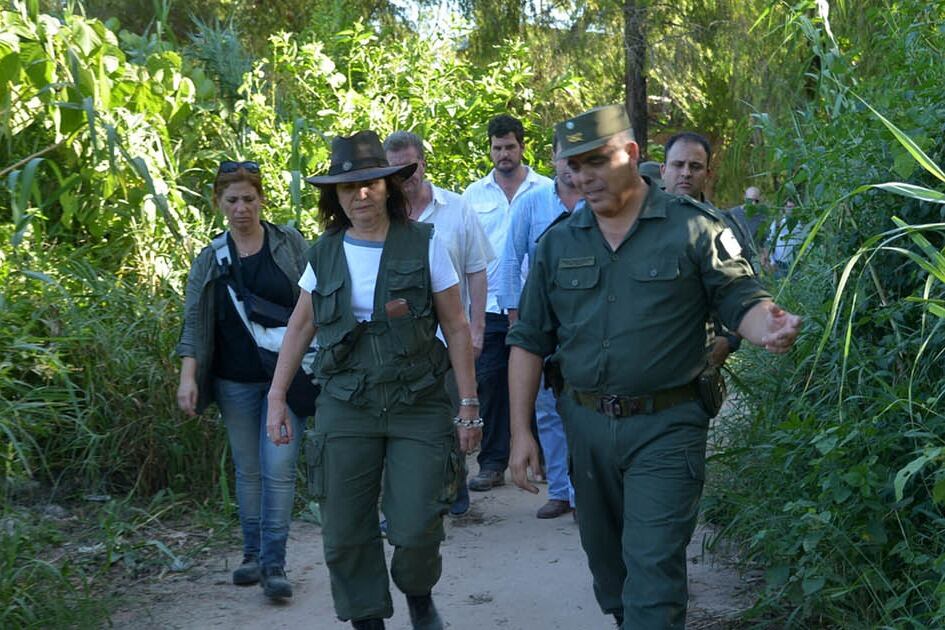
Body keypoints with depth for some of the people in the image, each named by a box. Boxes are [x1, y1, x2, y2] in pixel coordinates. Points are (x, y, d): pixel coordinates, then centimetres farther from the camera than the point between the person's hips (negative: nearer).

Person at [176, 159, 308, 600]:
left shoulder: (290, 244, 1)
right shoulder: (209, 259, 5)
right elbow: (194, 323, 6)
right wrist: (188, 375, -4)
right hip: (235, 381, 3)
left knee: (278, 469, -8)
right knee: (247, 469, 11)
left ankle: (274, 564, -3)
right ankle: (252, 553, 24)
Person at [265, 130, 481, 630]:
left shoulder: (424, 245, -3)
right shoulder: (324, 255, 5)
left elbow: (456, 328, 0)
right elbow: (299, 330, 12)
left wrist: (468, 405, -2)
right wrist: (276, 398, 7)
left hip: (418, 406, -2)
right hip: (344, 409, 2)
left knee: (416, 529, -5)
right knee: (345, 534, 4)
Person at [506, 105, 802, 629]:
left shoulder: (692, 228, -3)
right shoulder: (559, 242, 8)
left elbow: (742, 301, -4)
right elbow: (529, 341, 10)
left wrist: (769, 325, -29)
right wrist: (521, 433, 4)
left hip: (665, 429, -5)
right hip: (586, 425, 5)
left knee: (653, 571, -10)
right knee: (606, 564, 17)